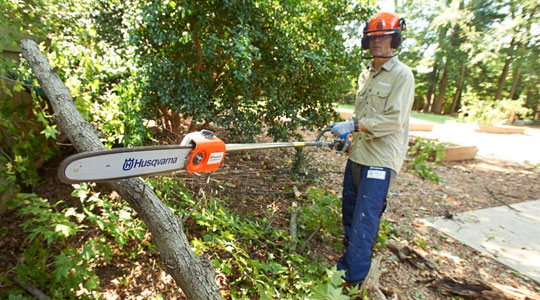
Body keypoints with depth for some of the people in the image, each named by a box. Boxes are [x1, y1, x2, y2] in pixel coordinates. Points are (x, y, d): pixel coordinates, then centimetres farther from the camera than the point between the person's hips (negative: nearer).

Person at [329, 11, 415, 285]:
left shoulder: (402, 75, -8)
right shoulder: (366, 75, 15)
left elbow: (394, 120, -18)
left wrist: (353, 126, -23)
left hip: (380, 160, -8)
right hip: (357, 155, 8)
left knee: (364, 221, -6)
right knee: (349, 212, 17)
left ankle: (354, 280, 8)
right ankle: (348, 261, 37)